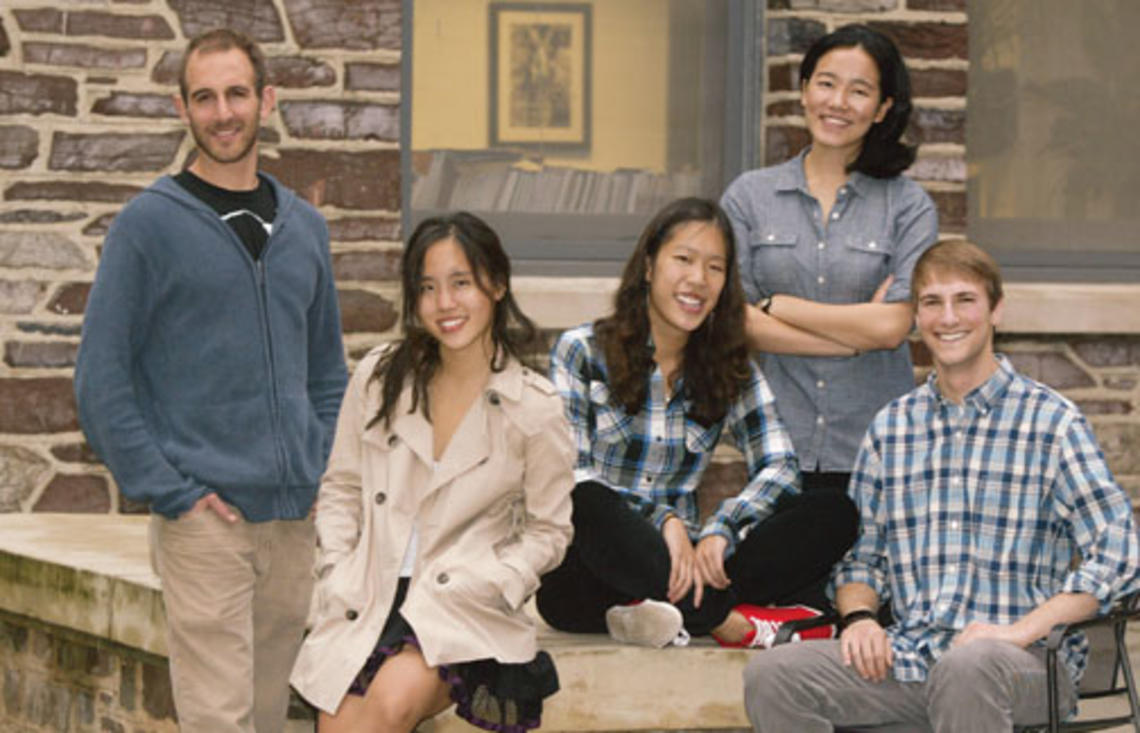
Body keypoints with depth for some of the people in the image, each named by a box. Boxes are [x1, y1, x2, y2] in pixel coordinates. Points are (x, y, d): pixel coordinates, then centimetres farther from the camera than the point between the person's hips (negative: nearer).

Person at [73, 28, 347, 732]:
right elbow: (101, 379, -6)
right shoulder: (149, 223, -4)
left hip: (295, 516, 5)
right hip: (205, 517, -5)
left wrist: (322, 468, 7)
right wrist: (167, 490, -12)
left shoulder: (305, 227, 13)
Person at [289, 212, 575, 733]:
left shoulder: (533, 408, -3)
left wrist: (483, 587, -10)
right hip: (365, 604, 3)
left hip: (461, 610, -3)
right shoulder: (379, 377, 5)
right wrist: (337, 572, 0)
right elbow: (341, 489, 13)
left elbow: (547, 531, 4)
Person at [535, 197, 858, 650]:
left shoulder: (731, 370, 12)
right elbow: (568, 476, -8)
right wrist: (664, 521, -22)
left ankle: (681, 615, -35)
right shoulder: (581, 352, 2)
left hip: (675, 564, 3)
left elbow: (780, 466, 0)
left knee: (837, 516, -16)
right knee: (587, 505, -39)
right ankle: (739, 623, -29)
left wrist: (720, 530, -20)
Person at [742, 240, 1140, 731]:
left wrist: (1021, 630, -17)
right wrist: (858, 616, -1)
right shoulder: (890, 427, 17)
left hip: (1024, 664, -4)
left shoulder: (1052, 422, 2)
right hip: (908, 658, 4)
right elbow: (860, 553, 22)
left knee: (967, 666, -40)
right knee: (773, 674, -22)